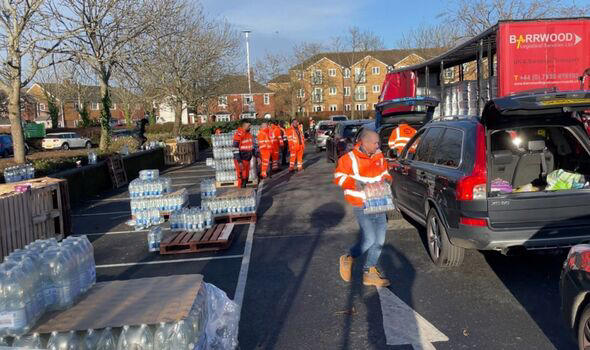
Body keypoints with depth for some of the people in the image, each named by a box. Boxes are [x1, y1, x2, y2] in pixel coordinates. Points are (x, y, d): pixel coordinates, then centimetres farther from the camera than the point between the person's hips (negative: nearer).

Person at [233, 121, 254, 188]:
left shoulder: (249, 134, 10)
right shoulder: (239, 134, -17)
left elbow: (252, 145, 21)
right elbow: (235, 148, -21)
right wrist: (239, 161, -24)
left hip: (247, 160, 8)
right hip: (241, 160, -8)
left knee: (246, 177, 15)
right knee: (242, 178, -6)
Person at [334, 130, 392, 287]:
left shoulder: (379, 156, 4)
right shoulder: (350, 159, -14)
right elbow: (339, 176, -7)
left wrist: (386, 179, -2)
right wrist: (354, 182, -22)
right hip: (361, 206, -7)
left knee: (379, 240, 9)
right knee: (369, 239, -13)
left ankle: (370, 274, 24)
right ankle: (348, 259, 16)